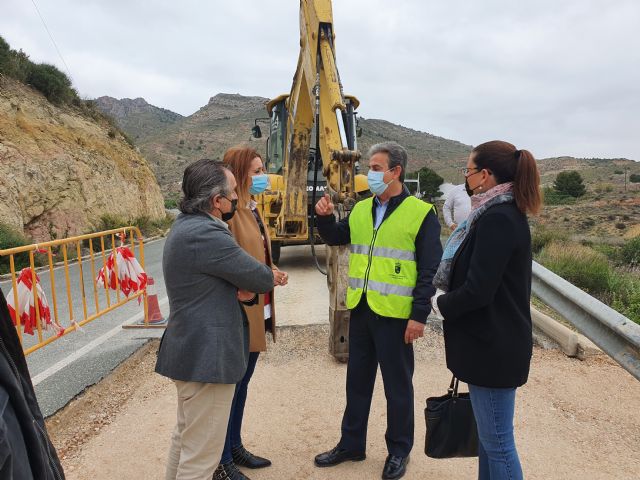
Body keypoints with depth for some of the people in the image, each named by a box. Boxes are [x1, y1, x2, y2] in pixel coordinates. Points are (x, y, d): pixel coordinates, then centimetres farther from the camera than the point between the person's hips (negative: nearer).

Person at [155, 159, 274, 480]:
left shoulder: (187, 225, 8)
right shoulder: (206, 233, -24)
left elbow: (230, 270, 11)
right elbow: (261, 278, -17)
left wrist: (247, 287, -10)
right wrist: (267, 278, 6)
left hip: (191, 349, 11)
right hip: (207, 355, -11)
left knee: (186, 437, 26)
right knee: (201, 453, 2)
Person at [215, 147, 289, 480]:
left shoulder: (252, 209, 12)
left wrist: (272, 272, 3)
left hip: (256, 310, 10)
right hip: (237, 312, -9)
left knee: (241, 383, 20)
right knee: (229, 386, 5)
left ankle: (235, 447, 37)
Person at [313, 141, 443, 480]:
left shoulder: (421, 213, -8)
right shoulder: (361, 209, 8)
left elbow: (429, 270, -10)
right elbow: (336, 238, 20)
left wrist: (419, 316, -14)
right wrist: (325, 217, -1)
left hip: (395, 314, -5)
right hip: (361, 310, 6)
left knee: (397, 385, 10)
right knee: (357, 380, 17)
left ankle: (399, 451, 29)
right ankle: (351, 444, 34)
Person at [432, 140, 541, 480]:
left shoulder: (496, 219, -21)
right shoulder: (506, 213, 10)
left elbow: (477, 291, -25)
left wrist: (440, 302, -7)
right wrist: (448, 297, 6)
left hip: (492, 346, -10)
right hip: (494, 340, 10)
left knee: (497, 441, 5)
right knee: (490, 434, 23)